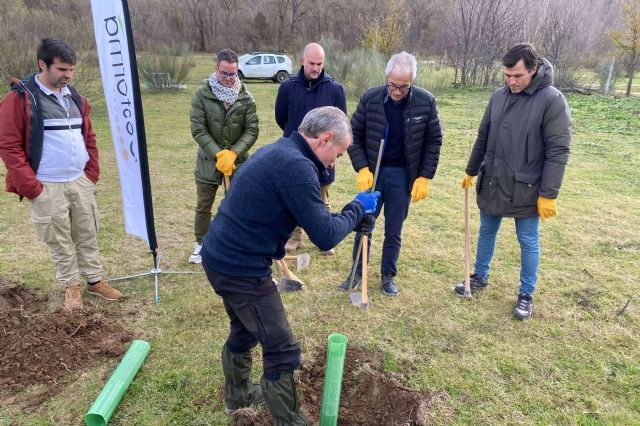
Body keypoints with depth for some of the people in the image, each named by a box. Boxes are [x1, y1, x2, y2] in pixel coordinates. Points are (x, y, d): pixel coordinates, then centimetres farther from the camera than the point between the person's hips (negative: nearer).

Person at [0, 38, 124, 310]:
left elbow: (88, 137, 19)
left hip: (81, 182, 5)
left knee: (87, 235, 12)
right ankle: (71, 286, 21)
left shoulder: (75, 98, 11)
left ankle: (95, 281, 25)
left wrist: (92, 172, 9)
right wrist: (30, 186, -12)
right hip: (47, 188, -5)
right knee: (59, 241, 6)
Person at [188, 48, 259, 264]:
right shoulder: (202, 94, -8)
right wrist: (218, 154, -19)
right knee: (203, 207, 13)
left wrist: (233, 153, -18)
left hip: (237, 161, 0)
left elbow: (252, 130, -6)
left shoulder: (246, 97, -5)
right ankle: (201, 244, 32)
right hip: (208, 160, 0)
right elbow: (198, 130, -11)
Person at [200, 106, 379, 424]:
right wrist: (358, 208, -5)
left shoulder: (277, 151, 10)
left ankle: (237, 394, 49)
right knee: (282, 349, 3)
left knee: (244, 330, 29)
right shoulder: (296, 165, -22)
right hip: (241, 267, -11)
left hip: (221, 256, 11)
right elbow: (325, 237, -22)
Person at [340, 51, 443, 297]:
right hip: (372, 172, 0)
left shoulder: (426, 102, -10)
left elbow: (434, 141, -2)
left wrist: (425, 177, -7)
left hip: (402, 175, 0)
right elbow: (354, 135, -3)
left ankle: (388, 276, 27)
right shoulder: (370, 98, -10)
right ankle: (357, 273, 27)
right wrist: (362, 169, -13)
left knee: (394, 231, 10)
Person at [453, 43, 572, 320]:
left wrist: (548, 194, -18)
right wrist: (471, 171, 17)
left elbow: (558, 151, -16)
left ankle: (526, 295, 25)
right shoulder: (499, 96, 2)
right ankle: (480, 277, 38)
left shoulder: (552, 100, -15)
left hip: (526, 190, -5)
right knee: (486, 233, 19)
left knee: (528, 242, 9)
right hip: (491, 184, 5)